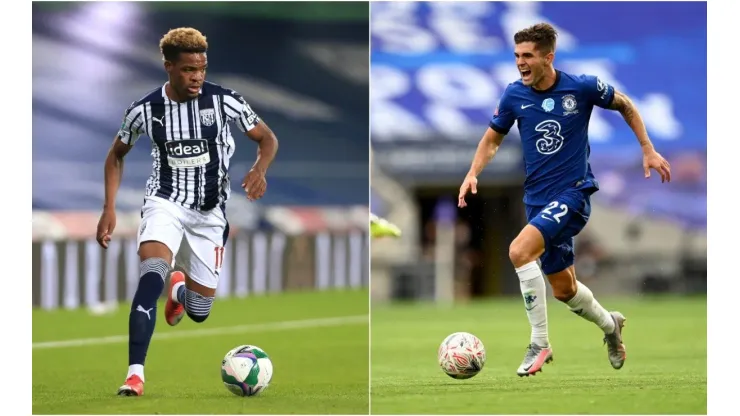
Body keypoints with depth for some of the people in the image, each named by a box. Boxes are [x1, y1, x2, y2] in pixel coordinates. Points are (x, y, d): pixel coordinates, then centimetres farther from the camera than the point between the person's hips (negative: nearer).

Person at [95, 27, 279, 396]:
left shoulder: (224, 101, -13)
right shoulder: (145, 110, -9)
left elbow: (267, 138, -2)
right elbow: (116, 155, 8)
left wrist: (259, 170, -24)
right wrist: (109, 208, -2)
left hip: (210, 212, 1)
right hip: (165, 202, -1)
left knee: (199, 313, 6)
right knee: (151, 277, -31)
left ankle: (181, 287, 45)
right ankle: (135, 373, -31)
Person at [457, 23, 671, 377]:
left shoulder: (582, 87, -11)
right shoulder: (514, 95, -3)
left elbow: (625, 105, 7)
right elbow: (492, 138, 12)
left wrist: (648, 150, 5)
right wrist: (473, 172, -5)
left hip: (573, 192, -5)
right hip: (538, 199, 5)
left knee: (520, 251, -28)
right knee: (563, 288, 14)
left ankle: (539, 343, -18)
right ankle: (609, 324, 46)